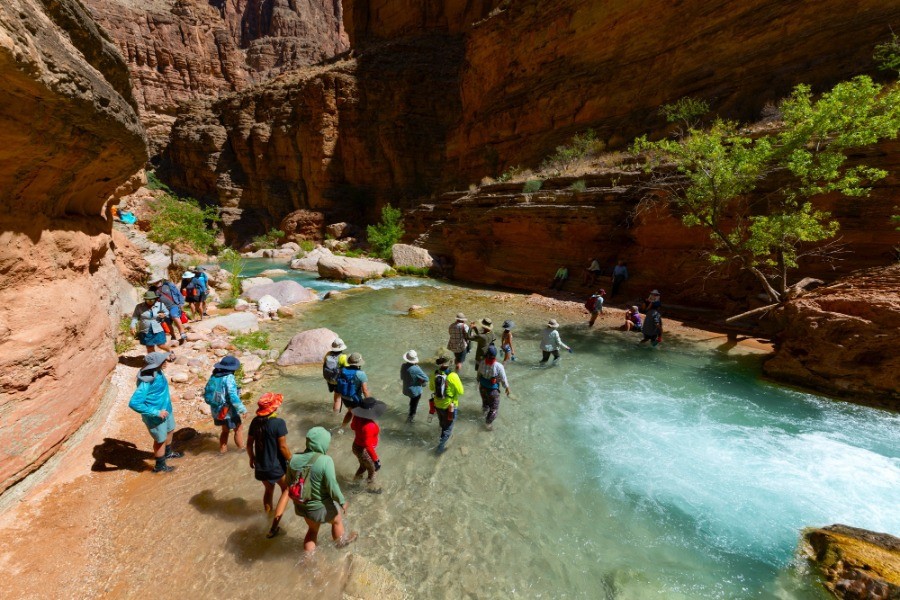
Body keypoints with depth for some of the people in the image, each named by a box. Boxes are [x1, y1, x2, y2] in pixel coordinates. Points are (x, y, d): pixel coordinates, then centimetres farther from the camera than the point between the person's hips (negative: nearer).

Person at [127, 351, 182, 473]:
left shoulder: (156, 371, -12)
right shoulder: (145, 383, -36)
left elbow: (161, 358, 12)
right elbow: (134, 403, -38)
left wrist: (168, 356, -8)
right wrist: (156, 412, -33)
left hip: (166, 409, 8)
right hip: (155, 417, -8)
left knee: (170, 431, 30)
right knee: (160, 440, 15)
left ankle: (168, 453, 58)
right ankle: (160, 466, 40)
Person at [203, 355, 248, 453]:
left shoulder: (213, 376, -1)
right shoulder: (229, 378, -23)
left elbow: (206, 392, 9)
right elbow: (233, 396, -27)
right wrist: (242, 409, -19)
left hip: (216, 410, 7)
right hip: (228, 411, -7)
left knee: (225, 430, 27)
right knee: (239, 429, 15)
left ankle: (223, 450, 37)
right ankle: (241, 449, 27)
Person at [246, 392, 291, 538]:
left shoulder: (255, 421, -5)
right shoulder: (279, 422, -24)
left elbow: (249, 444, 5)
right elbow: (283, 447, -20)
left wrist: (252, 458, 22)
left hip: (260, 466, 5)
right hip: (276, 466, -5)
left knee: (269, 489, 30)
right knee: (286, 490, 18)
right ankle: (274, 526, 12)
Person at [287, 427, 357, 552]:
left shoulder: (294, 459, -12)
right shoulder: (325, 460, -29)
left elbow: (290, 482, 1)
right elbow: (332, 487, -24)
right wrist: (342, 502, -7)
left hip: (301, 505, 4)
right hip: (321, 507, -4)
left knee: (313, 529, 32)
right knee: (337, 521, 28)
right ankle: (341, 542, 52)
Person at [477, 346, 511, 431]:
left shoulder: (482, 364, -19)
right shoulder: (498, 366, -32)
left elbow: (479, 375, -2)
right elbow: (503, 379, -19)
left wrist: (479, 383, 19)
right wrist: (507, 388, 0)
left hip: (482, 388, 4)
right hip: (493, 390, -4)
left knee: (485, 401, 35)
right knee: (494, 407, 20)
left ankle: (485, 410, 63)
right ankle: (488, 423, 31)